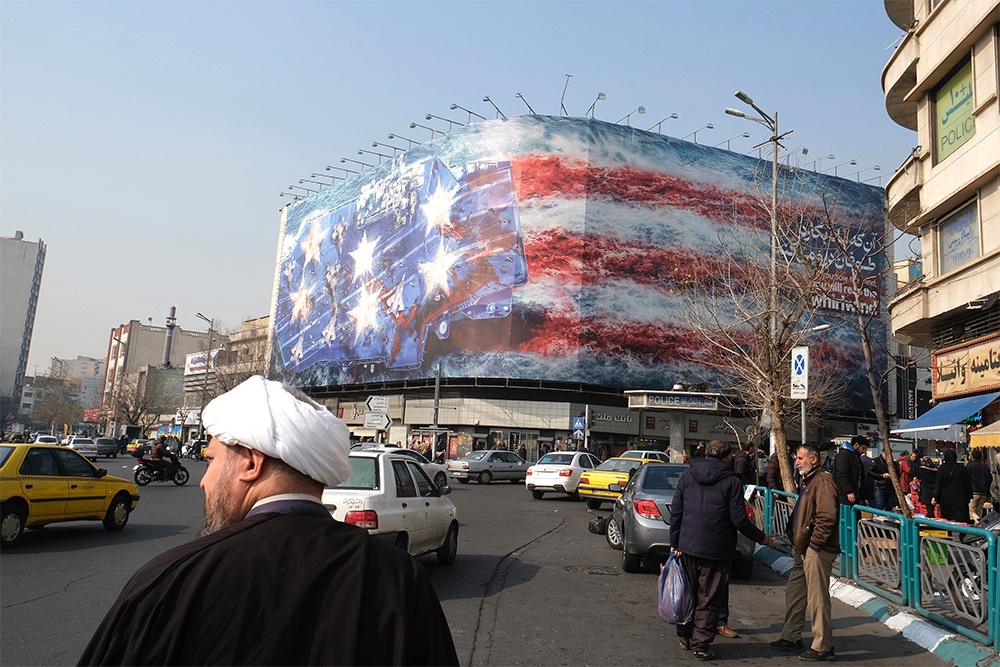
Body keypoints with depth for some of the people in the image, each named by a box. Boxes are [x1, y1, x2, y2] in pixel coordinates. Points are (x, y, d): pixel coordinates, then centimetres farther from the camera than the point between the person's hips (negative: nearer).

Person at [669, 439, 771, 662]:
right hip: (716, 551, -4)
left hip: (687, 546, 4)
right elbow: (739, 520, -9)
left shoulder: (687, 475, 4)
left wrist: (674, 543, 9)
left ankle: (685, 636, 28)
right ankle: (700, 644, 10)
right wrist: (761, 537, 6)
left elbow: (675, 512, 3)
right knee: (708, 599, 5)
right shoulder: (731, 481, -9)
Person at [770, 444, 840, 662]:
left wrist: (814, 544, -20)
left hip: (817, 551, -11)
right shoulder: (807, 481, 18)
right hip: (804, 550, 11)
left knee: (817, 598, -3)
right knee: (794, 591, 17)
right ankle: (791, 637, 29)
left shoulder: (823, 482, -16)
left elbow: (827, 517, -24)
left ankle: (823, 648, 7)